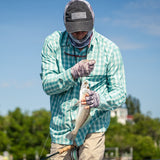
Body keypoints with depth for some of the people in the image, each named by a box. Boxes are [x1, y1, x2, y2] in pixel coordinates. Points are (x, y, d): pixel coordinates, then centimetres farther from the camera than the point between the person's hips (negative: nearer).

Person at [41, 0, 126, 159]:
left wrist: (100, 100, -26)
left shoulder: (109, 49, -6)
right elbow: (47, 85, -8)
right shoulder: (52, 43, -3)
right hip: (60, 126, 2)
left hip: (93, 126, -2)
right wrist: (73, 73, -26)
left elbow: (119, 93, -4)